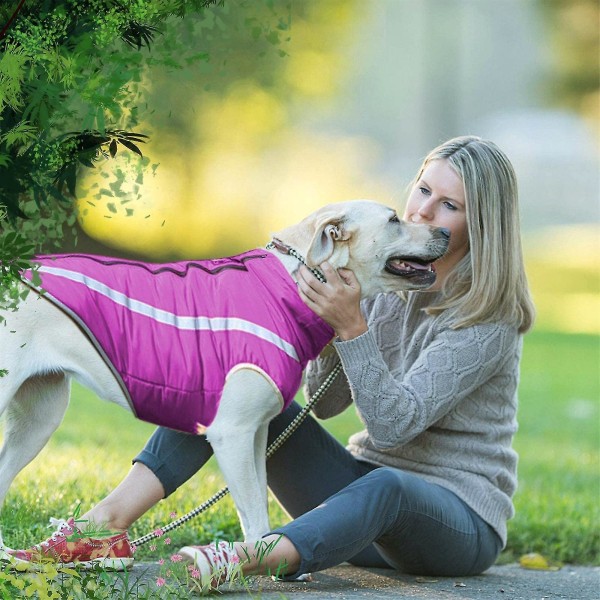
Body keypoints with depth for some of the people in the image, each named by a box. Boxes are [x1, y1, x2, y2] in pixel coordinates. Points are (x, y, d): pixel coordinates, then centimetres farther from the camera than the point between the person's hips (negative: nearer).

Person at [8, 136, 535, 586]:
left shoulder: (489, 319, -14)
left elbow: (394, 425, -24)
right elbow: (326, 403, 3)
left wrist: (352, 325, -34)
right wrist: (332, 319, -14)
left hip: (460, 519, -6)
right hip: (363, 482, 6)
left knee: (386, 487, -43)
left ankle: (236, 561, -68)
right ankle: (106, 523, -27)